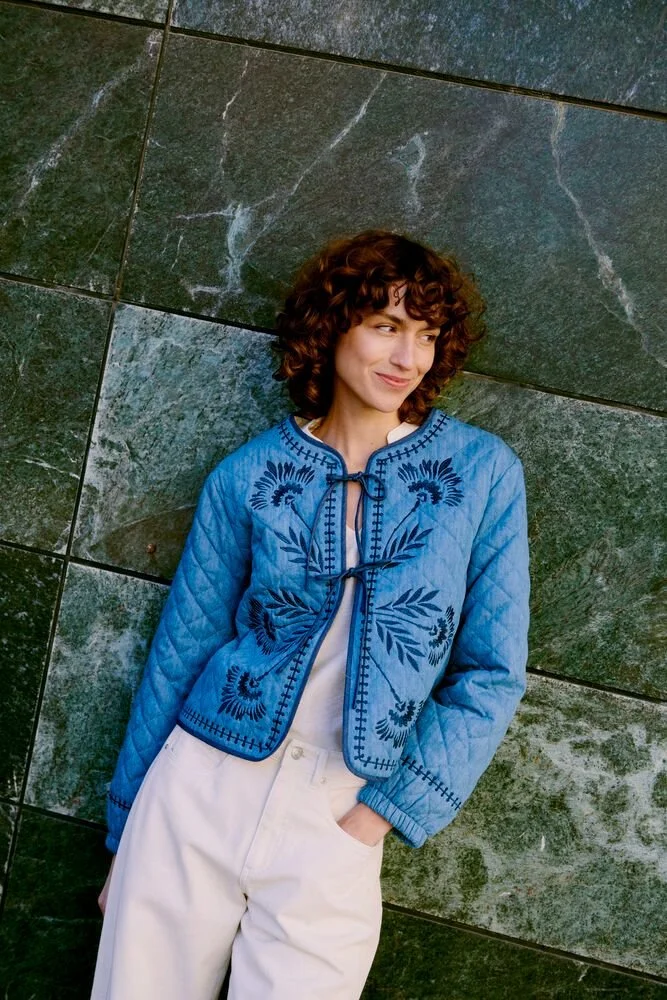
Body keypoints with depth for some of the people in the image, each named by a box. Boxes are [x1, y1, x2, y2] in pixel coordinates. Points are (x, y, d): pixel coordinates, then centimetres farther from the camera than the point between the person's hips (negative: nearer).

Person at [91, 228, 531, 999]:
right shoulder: (249, 475, -1)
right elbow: (179, 652, 6)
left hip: (340, 820, 0)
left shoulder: (482, 473, -2)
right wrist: (125, 832, 10)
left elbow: (492, 673, -1)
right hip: (203, 782, 1)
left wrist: (377, 818, -8)